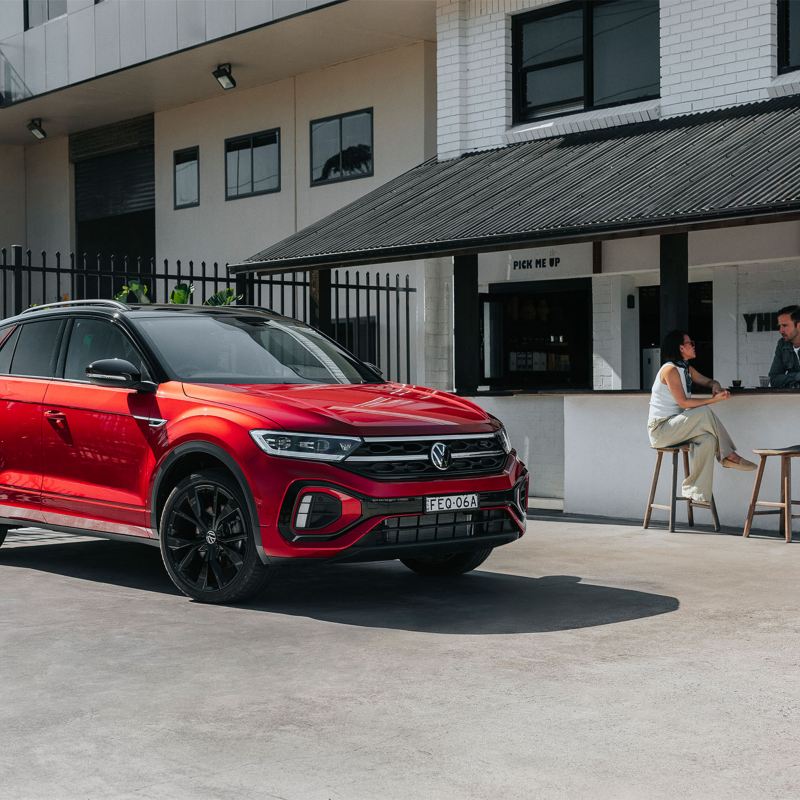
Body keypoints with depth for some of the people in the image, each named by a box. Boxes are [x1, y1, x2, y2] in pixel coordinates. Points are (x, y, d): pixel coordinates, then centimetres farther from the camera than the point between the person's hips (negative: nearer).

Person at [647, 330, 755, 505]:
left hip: (673, 427, 9)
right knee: (705, 412, -24)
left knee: (707, 439, -19)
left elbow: (708, 381, 24)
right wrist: (714, 400, -20)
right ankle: (728, 455, -11)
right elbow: (683, 402, -20)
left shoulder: (686, 369, 14)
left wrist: (716, 386, -2)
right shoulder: (670, 369, -15)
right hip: (660, 429, -9)